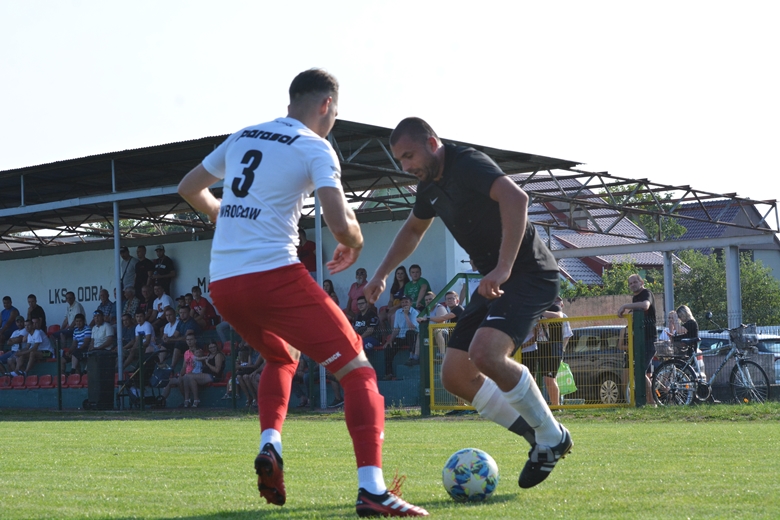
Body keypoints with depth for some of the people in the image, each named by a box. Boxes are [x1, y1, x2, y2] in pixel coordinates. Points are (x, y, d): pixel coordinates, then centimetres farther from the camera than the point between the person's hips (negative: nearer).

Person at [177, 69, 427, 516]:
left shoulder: (241, 138, 17)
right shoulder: (314, 148, -2)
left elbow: (189, 188, 29)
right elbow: (340, 222, -14)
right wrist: (354, 245, 8)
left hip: (222, 285, 7)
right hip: (274, 275, -7)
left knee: (282, 357, 33)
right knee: (358, 371, -2)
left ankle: (270, 445, 10)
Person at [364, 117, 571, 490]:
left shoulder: (468, 164, -17)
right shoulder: (430, 186, 11)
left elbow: (515, 198, -35)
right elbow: (413, 229, 33)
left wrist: (503, 268, -40)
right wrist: (382, 274, 25)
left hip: (530, 274, -10)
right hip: (494, 282, 10)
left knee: (485, 353, -30)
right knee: (455, 376, 1)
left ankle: (552, 437, -10)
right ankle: (536, 433, 12)